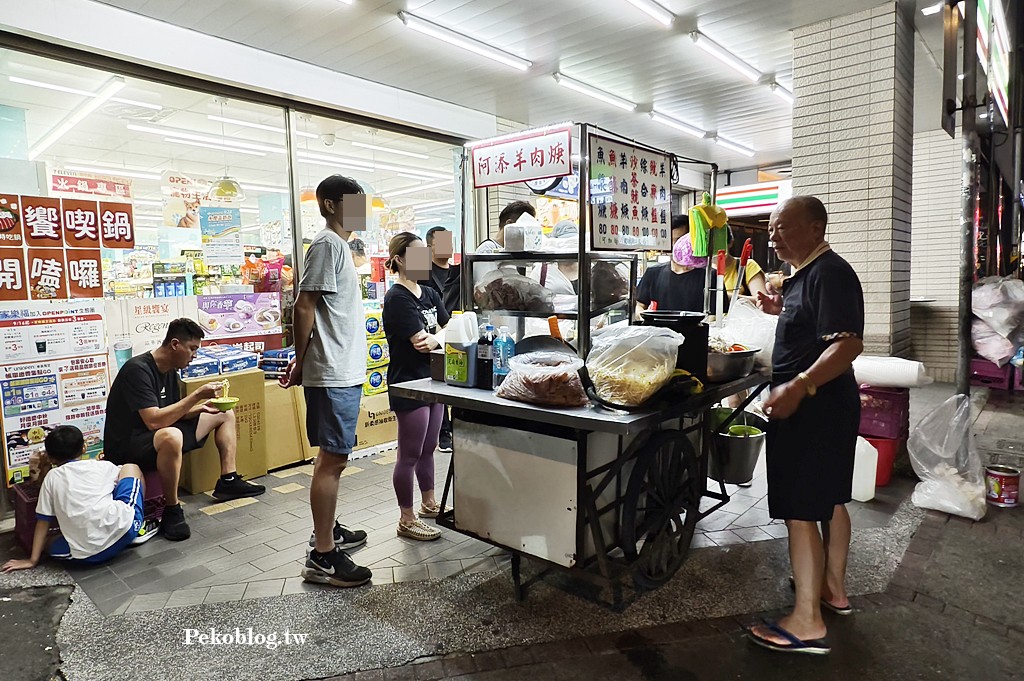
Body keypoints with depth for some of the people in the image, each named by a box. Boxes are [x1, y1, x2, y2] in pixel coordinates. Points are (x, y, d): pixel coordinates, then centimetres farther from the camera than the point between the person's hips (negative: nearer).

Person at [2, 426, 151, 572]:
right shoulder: (103, 466, 13)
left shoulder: (52, 477, 13)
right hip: (123, 530, -1)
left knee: (47, 543, 33)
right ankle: (138, 531, 20)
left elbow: (43, 521, 13)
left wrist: (33, 560, 20)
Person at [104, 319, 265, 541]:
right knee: (170, 436, -44)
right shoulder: (138, 370, -23)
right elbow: (153, 421, -31)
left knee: (225, 414, 10)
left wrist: (200, 408, -7)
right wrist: (197, 395, -28)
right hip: (127, 446, -9)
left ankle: (228, 481, 5)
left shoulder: (169, 370, 5)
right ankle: (172, 511, -24)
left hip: (157, 438, 10)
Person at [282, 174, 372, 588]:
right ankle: (322, 558, 4)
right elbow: (303, 306, -18)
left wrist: (303, 363, 17)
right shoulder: (328, 244, -12)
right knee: (332, 460, -5)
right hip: (334, 374, -10)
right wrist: (300, 363, -9)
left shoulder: (339, 245, 18)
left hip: (343, 373, 10)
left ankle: (326, 531, 32)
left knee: (334, 458, 18)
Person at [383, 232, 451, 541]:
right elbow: (422, 342, -21)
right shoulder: (397, 298, -15)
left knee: (428, 449, 19)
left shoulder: (429, 293, 11)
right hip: (408, 384, -8)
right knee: (409, 455, 2)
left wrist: (435, 338, -12)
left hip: (432, 380, 8)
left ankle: (429, 503, 35)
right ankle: (407, 520, 16)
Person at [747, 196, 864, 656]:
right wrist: (782, 310, 12)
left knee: (799, 510, -7)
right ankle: (833, 588, 35)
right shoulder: (806, 273, 13)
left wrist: (799, 386, -37)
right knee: (828, 499, 20)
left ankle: (807, 621, 1)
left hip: (815, 407, -11)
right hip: (821, 406, 11)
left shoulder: (829, 273, -18)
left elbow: (848, 343, -28)